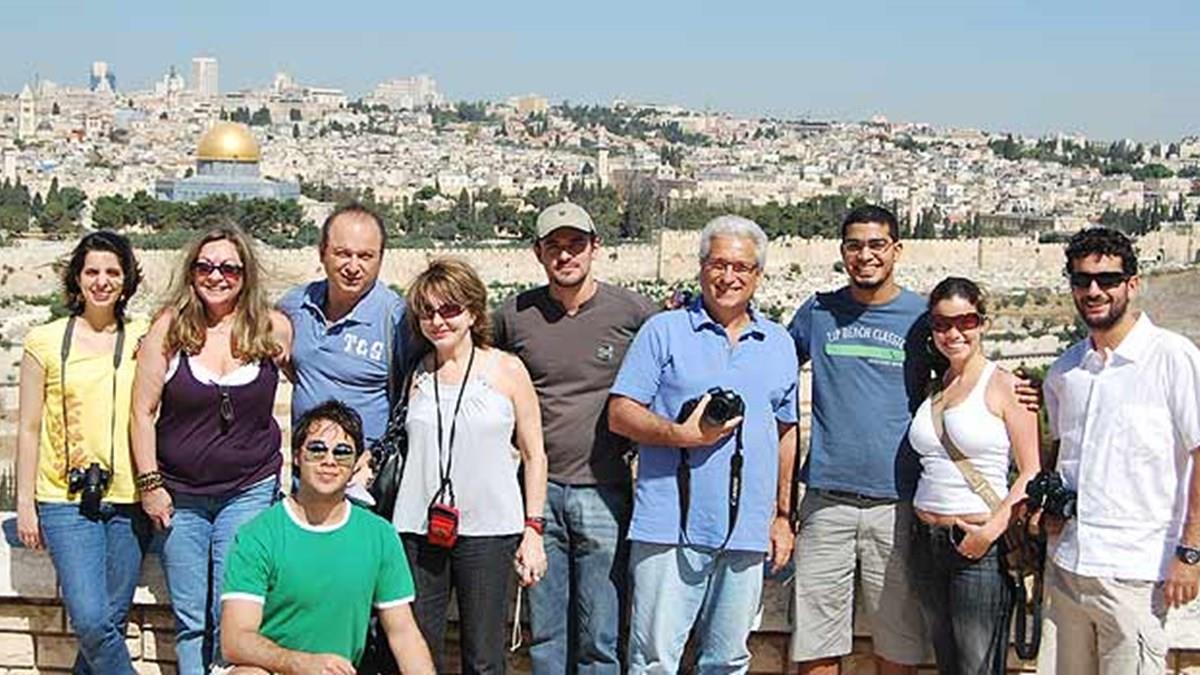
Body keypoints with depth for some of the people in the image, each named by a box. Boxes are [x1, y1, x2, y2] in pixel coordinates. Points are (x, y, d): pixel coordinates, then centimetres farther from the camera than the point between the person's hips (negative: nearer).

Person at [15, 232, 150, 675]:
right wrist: (25, 503, 4)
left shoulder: (143, 339, 7)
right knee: (90, 620, -13)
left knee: (110, 621, 5)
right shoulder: (45, 341, 4)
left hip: (128, 500, 2)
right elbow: (28, 427, 6)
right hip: (66, 500, -2)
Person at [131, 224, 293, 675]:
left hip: (250, 491, -1)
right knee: (190, 621, 10)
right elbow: (143, 411, -1)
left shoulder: (273, 329, -3)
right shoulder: (170, 327, -5)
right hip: (180, 496, 1)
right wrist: (149, 483, -4)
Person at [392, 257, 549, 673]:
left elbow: (533, 454, 5)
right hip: (419, 529, 2)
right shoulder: (416, 375, 9)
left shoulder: (507, 370, 2)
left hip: (489, 529, -2)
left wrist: (533, 529, 0)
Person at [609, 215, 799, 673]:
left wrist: (783, 516, 18)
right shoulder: (663, 332, 1)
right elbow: (620, 414, -4)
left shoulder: (779, 344, 15)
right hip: (669, 528, -4)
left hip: (747, 532, 4)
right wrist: (683, 436, -18)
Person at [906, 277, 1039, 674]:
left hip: (980, 545, -6)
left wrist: (993, 529, -19)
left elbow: (1031, 473, -8)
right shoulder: (932, 385, 12)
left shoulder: (1004, 386, -5)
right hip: (927, 542, 6)